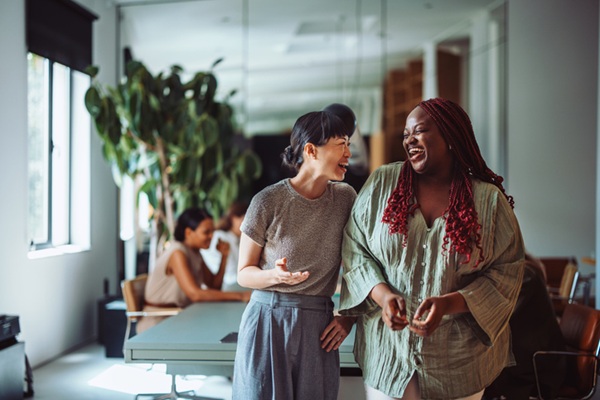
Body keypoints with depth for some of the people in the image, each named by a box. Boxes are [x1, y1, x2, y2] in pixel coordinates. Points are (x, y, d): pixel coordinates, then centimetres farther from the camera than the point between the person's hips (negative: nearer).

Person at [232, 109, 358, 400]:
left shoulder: (345, 197, 2)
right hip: (268, 320, -3)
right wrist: (275, 276, -21)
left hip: (318, 328, 3)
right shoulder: (269, 201, -9)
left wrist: (349, 316, 2)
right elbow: (244, 273, -2)